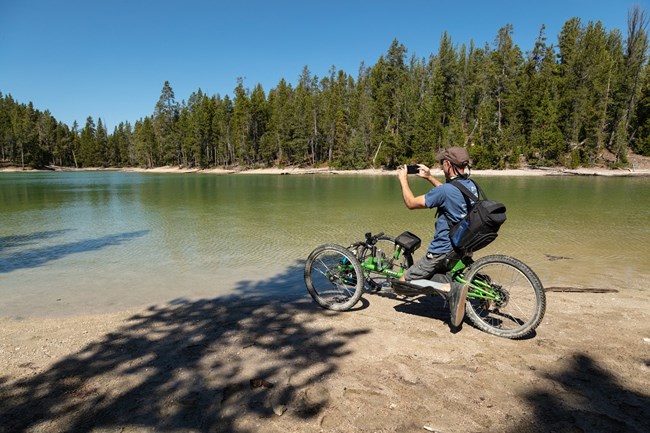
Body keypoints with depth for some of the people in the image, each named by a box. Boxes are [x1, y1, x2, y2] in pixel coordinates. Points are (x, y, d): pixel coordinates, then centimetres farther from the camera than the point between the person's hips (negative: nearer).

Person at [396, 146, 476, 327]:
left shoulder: (445, 190, -24)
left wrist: (403, 179, -1)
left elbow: (411, 203, -14)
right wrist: (430, 177, 24)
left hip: (442, 252, -8)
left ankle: (451, 288, -18)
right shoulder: (470, 185, 2)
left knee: (404, 282, 2)